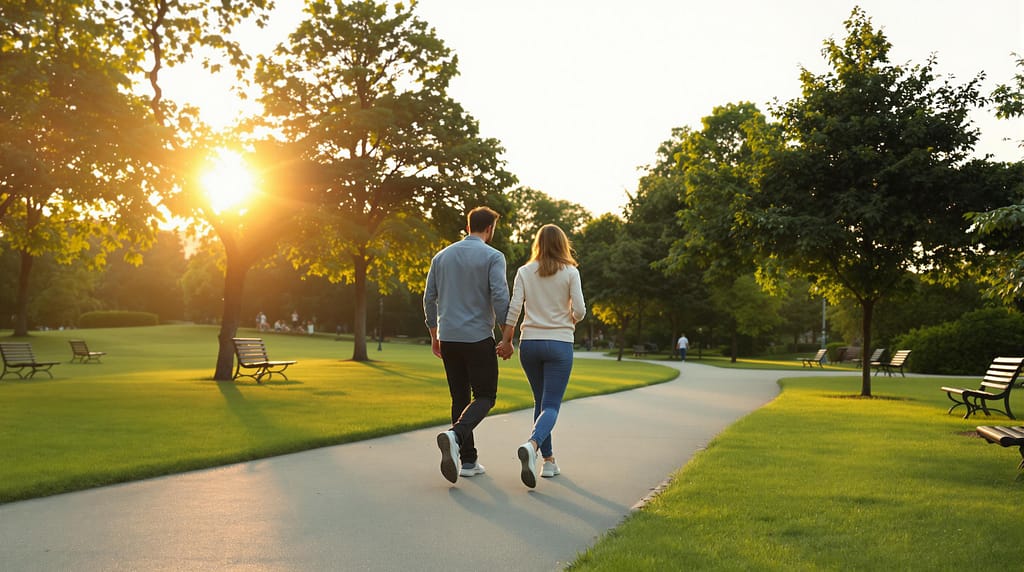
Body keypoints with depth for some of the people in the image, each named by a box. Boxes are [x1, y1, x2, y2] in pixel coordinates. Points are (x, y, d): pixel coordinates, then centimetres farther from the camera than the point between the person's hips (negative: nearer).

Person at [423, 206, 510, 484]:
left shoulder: (441, 256, 9)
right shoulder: (493, 256, -7)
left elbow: (429, 299, 10)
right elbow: (500, 298, -15)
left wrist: (434, 336, 19)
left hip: (448, 338, 5)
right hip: (478, 338, -5)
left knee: (460, 398, 13)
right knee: (485, 397, 5)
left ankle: (468, 460, 14)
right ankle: (455, 435, -21)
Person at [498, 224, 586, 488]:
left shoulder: (524, 272, 3)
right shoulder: (570, 272, -2)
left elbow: (514, 308, -4)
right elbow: (579, 310, -7)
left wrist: (506, 340, 1)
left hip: (530, 342, 3)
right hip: (560, 343, -3)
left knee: (540, 402, 17)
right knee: (551, 405, -5)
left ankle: (548, 459, 17)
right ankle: (532, 445, -32)